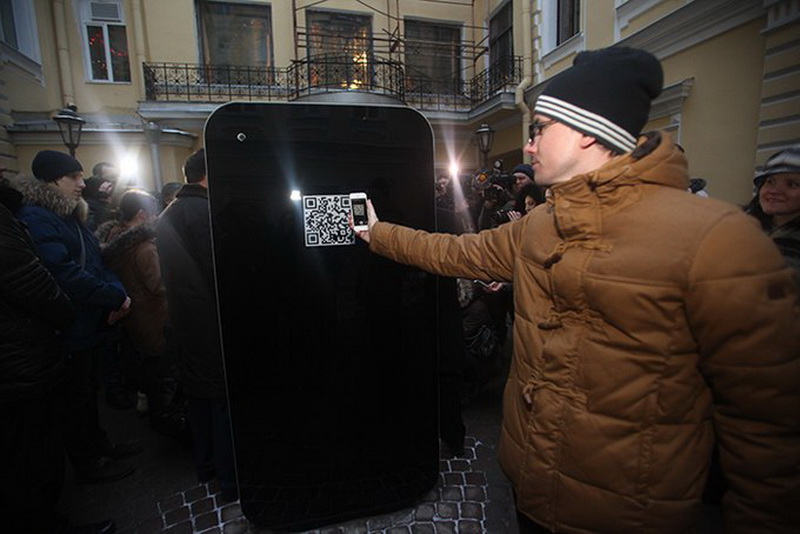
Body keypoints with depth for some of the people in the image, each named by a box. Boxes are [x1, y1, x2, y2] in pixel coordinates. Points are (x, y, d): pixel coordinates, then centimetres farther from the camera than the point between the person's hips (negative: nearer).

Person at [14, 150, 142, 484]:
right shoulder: (35, 218, -17)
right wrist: (116, 297, -21)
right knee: (76, 397, 7)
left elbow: (97, 262, 10)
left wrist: (117, 293, -7)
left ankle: (98, 446, 38)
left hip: (89, 325, 9)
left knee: (89, 390, 21)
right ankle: (86, 464, 24)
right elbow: (64, 274, -28)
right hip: (69, 330, -9)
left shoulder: (71, 216, 12)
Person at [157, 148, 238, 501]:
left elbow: (170, 273, 16)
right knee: (224, 396, 2)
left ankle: (205, 464, 36)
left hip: (184, 320, 9)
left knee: (199, 392, 20)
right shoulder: (205, 212, -18)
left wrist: (178, 314, 20)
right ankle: (231, 479, 15)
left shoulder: (167, 216, 12)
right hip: (212, 322, -9)